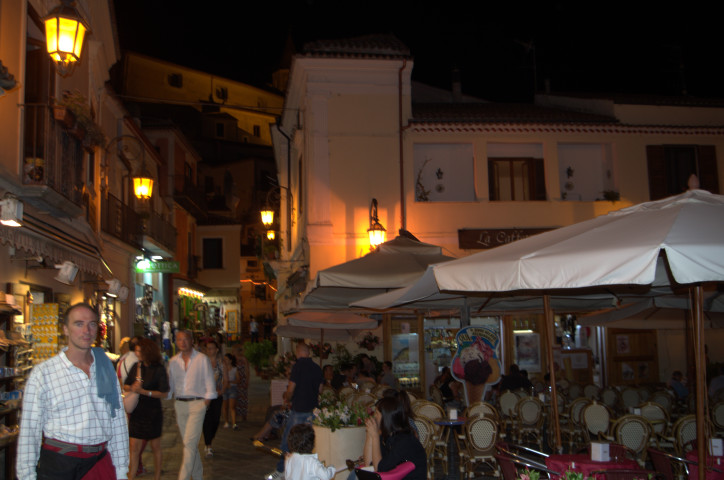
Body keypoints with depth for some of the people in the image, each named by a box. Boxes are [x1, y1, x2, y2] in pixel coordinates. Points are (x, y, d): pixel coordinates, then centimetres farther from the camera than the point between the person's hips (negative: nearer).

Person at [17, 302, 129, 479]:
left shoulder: (106, 369, 6)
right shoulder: (42, 373, -5)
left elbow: (118, 423, 7)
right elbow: (29, 430, -4)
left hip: (100, 462, 3)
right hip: (57, 464, -3)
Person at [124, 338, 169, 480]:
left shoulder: (159, 369, -10)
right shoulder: (136, 366, 5)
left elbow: (164, 393, -15)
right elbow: (125, 386, 12)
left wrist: (143, 391, -20)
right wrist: (132, 388, -10)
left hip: (153, 412, -4)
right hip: (136, 411, 4)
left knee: (155, 446, 9)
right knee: (135, 447, 2)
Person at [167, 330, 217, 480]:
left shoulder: (202, 359, -2)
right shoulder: (173, 361, 9)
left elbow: (210, 384, -1)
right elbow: (170, 384, 16)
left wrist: (206, 403, -7)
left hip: (197, 403, -4)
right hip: (179, 404, 4)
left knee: (189, 443, -12)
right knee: (190, 443, 10)